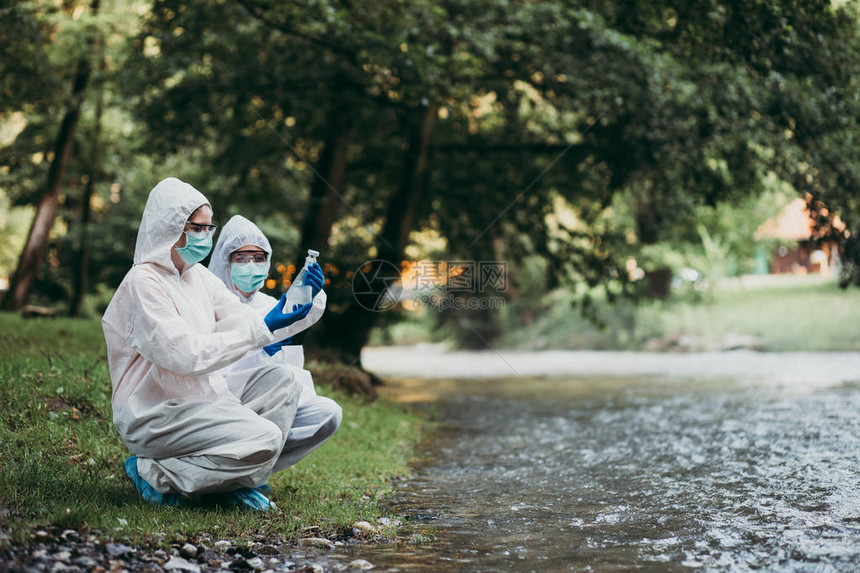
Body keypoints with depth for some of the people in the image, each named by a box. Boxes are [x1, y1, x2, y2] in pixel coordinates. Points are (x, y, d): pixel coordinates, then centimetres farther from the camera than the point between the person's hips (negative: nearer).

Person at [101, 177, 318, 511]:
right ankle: (155, 474, -10)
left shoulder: (198, 277, 13)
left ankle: (239, 482, -4)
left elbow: (245, 322, 11)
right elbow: (187, 355, -24)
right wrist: (260, 330, -23)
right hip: (154, 418, -9)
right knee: (264, 438, -23)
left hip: (202, 405, 9)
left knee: (280, 378, -1)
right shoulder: (143, 283, -15)